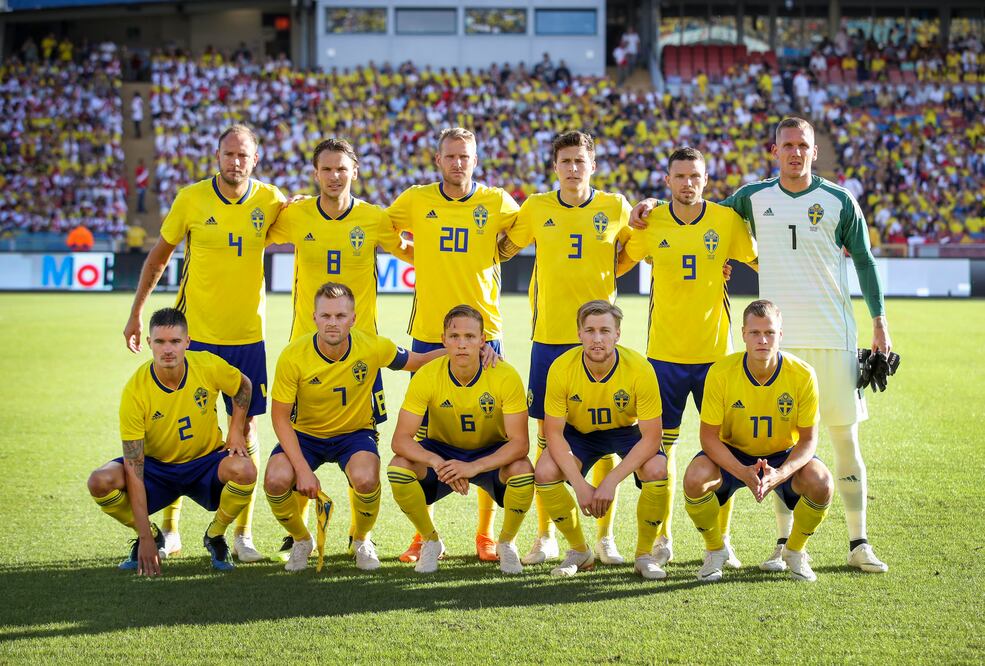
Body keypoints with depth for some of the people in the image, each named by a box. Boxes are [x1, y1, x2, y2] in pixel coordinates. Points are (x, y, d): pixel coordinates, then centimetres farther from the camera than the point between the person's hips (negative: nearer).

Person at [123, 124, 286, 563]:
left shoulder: (270, 201, -2)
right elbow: (159, 255, 6)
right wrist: (136, 313, 6)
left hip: (248, 335, 1)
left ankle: (243, 534, 10)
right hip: (194, 331, -1)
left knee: (246, 429, 2)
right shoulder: (191, 199, -5)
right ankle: (170, 528, 17)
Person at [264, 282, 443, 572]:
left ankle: (361, 540, 3)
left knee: (366, 480, -32)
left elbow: (416, 361, 1)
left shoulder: (372, 347, -17)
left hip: (355, 433, 0)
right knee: (276, 480, -29)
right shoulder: (293, 356, -21)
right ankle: (301, 541, 6)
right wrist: (303, 470, -23)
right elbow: (280, 417, -14)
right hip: (305, 433, 0)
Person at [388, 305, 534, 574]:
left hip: (491, 454, -1)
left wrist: (474, 466, -40)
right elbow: (400, 439, -24)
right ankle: (431, 541, -1)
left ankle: (506, 544, -2)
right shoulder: (427, 376, -21)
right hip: (442, 450, 1)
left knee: (523, 470, -33)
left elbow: (519, 443, -26)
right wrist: (438, 463, -43)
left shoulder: (505, 376, -24)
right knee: (398, 467, -28)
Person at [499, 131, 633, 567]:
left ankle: (605, 536, 10)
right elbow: (502, 249, 16)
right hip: (549, 336, 1)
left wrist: (607, 272, 4)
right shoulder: (536, 209, 4)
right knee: (547, 436, 4)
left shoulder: (615, 208, 2)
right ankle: (545, 535, 14)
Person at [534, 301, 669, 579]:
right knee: (545, 473, -25)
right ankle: (580, 552, 0)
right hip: (580, 432, 1)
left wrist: (611, 482, -32)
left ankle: (645, 555, -6)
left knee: (657, 471, -30)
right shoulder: (562, 368, -26)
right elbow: (553, 432, -18)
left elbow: (651, 437, -25)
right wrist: (580, 484, -28)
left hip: (628, 432, -1)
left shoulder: (639, 369, -29)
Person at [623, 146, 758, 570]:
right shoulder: (650, 224, -1)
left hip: (716, 352, 0)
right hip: (664, 354, 0)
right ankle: (663, 539, 15)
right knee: (662, 445, 3)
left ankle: (721, 540, 13)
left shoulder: (726, 220, -2)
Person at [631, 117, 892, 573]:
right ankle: (784, 541, 12)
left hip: (833, 337, -1)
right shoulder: (754, 198, 6)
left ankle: (858, 543, 7)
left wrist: (879, 322, 2)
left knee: (844, 436, 1)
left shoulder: (839, 201, 1)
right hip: (779, 338, 1)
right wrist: (655, 205, 3)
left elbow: (864, 261, 6)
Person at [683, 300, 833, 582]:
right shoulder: (721, 373, -21)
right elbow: (709, 436, -16)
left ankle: (795, 551, 2)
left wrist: (780, 474, -33)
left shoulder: (802, 375, -20)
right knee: (695, 479, -31)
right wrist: (743, 472, -33)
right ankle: (715, 549, 1)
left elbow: (808, 439, -14)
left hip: (784, 456, 0)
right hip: (732, 455, 0)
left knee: (822, 484, -29)